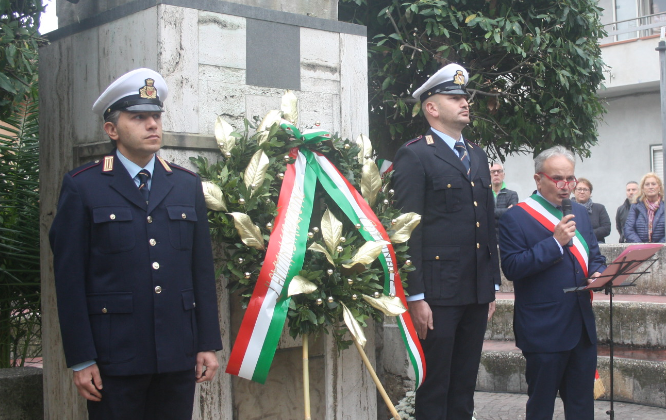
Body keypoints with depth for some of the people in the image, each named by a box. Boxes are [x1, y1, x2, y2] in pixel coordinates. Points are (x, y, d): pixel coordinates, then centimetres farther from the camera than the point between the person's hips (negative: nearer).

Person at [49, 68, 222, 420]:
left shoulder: (187, 185, 11)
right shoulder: (82, 187, 0)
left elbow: (203, 269, 11)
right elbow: (69, 278, -3)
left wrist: (208, 344, 7)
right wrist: (81, 360, -7)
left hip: (178, 356, 3)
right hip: (115, 358, -3)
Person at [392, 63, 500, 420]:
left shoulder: (478, 156, 18)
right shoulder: (414, 156, -6)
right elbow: (408, 229, -11)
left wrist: (492, 285, 16)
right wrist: (415, 297, -16)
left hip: (477, 293, 7)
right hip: (438, 293, -7)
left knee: (464, 387, 14)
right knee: (434, 389, 2)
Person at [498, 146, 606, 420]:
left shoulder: (580, 213, 14)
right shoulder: (515, 218, -8)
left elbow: (595, 256, 21)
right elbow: (511, 268, -17)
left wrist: (598, 273, -3)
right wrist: (555, 241, -21)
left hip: (582, 325, 6)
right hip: (544, 332, -6)